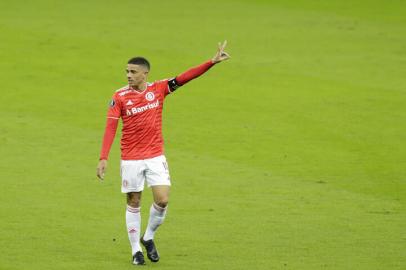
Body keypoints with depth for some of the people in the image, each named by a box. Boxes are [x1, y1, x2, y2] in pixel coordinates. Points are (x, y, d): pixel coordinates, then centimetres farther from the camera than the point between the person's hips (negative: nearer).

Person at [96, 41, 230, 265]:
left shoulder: (158, 89, -1)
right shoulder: (120, 97, -7)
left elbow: (185, 77, -7)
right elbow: (110, 127, -11)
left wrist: (212, 62, -16)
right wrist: (103, 158, -19)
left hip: (156, 157, 2)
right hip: (131, 160, -2)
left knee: (162, 200, -7)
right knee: (133, 203, 5)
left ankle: (148, 238, 17)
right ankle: (136, 250, 16)